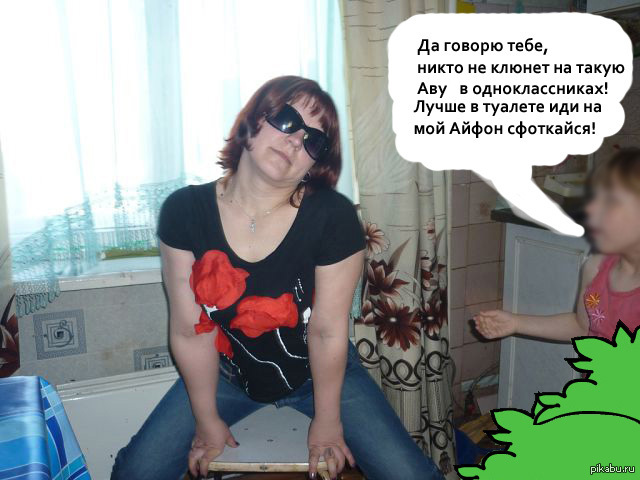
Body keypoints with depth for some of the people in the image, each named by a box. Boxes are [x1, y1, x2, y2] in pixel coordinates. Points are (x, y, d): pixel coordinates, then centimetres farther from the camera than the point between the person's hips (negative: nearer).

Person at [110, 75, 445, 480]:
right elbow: (191, 331, -13)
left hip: (320, 372, -1)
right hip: (229, 372, 2)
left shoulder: (334, 216, -26)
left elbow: (328, 332, -18)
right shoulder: (185, 210, -18)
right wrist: (207, 420, -5)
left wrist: (327, 422, -6)